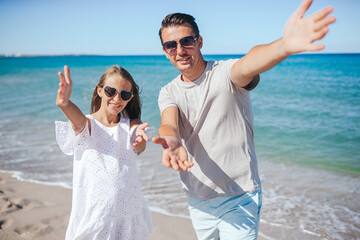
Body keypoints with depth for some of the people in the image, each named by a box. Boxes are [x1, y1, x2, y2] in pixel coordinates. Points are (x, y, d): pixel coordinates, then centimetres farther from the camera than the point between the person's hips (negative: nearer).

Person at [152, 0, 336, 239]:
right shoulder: (168, 93, 0)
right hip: (197, 201, 5)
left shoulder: (224, 73, -15)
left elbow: (247, 67, -38)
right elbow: (169, 123, -21)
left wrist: (284, 45, -61)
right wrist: (171, 142, -46)